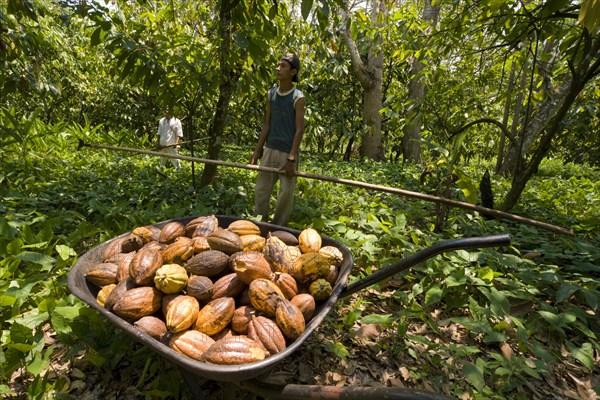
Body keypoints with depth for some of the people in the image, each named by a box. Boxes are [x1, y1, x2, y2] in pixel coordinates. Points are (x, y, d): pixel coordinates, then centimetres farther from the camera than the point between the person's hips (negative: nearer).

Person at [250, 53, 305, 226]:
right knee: (261, 189, 8)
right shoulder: (271, 94, 9)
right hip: (270, 149, 5)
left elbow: (299, 130, -11)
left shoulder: (298, 97, -7)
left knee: (286, 192, 2)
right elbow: (267, 125, 10)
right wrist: (257, 151, 7)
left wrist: (291, 158, -17)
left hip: (288, 152, -5)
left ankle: (278, 227, 16)